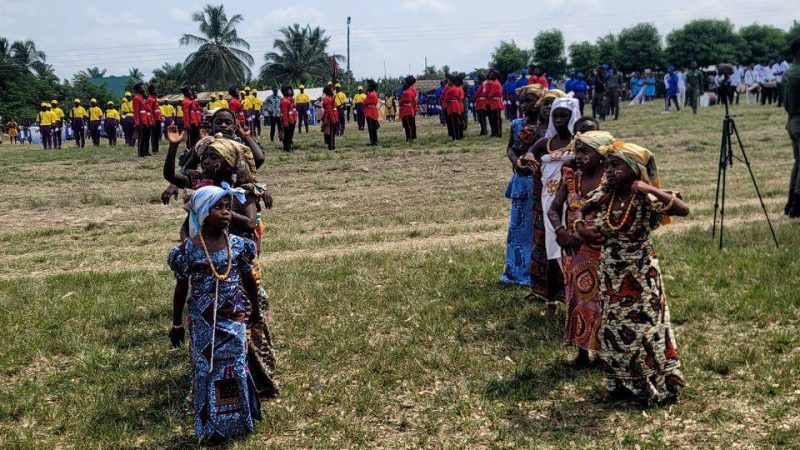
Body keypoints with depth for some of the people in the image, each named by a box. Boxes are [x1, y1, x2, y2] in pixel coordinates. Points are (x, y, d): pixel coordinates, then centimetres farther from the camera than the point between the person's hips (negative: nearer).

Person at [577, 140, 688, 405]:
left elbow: (684, 210, -34)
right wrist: (581, 227, -3)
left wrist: (652, 189, -37)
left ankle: (660, 387, 18)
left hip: (640, 277, -6)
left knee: (644, 328, 2)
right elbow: (582, 211, 17)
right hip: (611, 276, 6)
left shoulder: (646, 200, -19)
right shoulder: (604, 197, -3)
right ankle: (622, 384, 30)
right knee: (614, 330, 14)